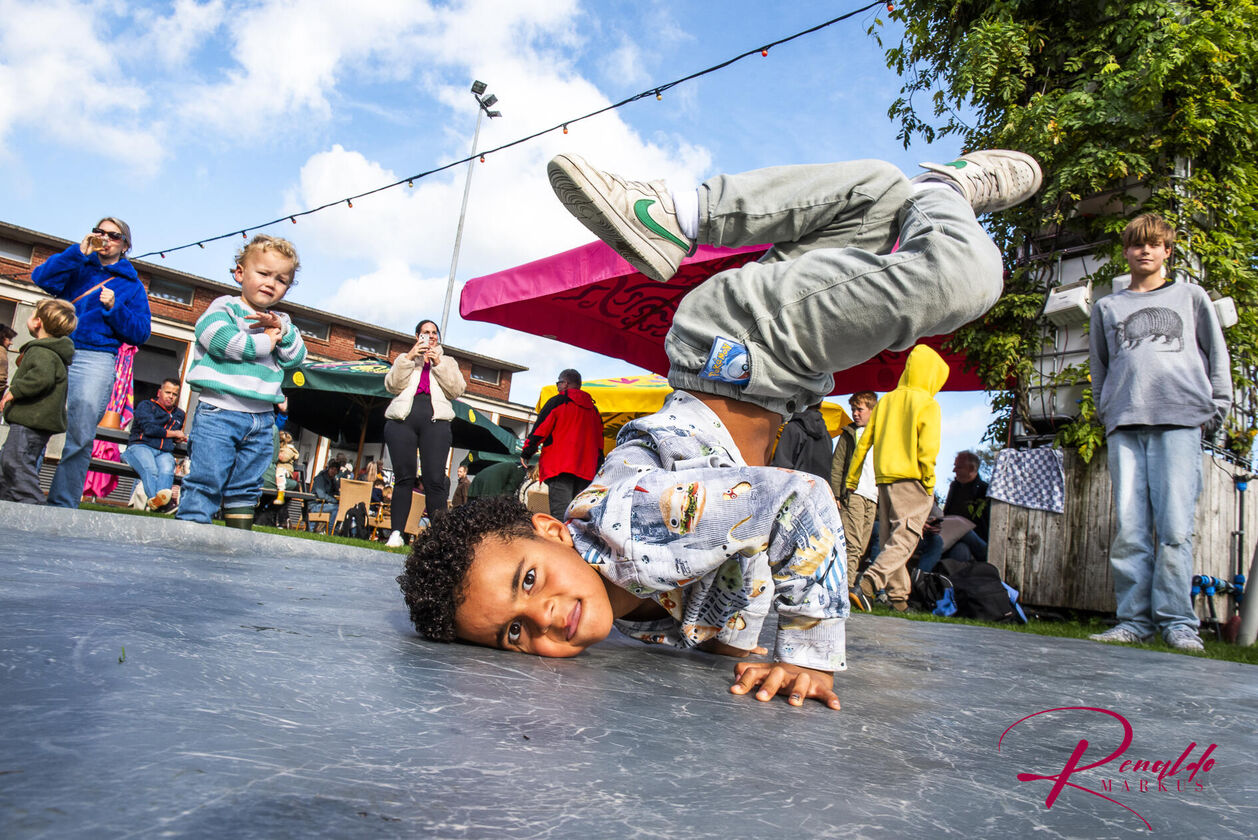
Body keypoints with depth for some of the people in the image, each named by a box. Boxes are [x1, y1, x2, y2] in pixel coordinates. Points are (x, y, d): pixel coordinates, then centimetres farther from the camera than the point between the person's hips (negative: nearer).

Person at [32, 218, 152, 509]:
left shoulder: (132, 285, 15)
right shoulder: (77, 266, 19)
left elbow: (140, 333, 7)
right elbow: (42, 278, -1)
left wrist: (114, 307, -8)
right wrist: (79, 252, -5)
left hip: (96, 361, -1)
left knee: (80, 437, -7)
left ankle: (62, 504, -2)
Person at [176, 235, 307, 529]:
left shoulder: (282, 322, 19)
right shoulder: (225, 307, 2)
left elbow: (296, 359, 7)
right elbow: (221, 340, -18)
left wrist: (283, 330, -8)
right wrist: (265, 342, -8)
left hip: (262, 419, 5)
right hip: (219, 410, -5)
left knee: (247, 485, 11)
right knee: (207, 478, -9)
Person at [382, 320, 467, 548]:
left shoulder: (447, 362, 26)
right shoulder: (405, 360, 25)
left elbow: (457, 389, 8)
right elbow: (392, 385, 6)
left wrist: (439, 363, 1)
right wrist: (409, 357, -1)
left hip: (435, 421, 0)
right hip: (402, 418, 1)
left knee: (435, 479, -11)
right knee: (404, 477, -7)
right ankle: (396, 532, -5)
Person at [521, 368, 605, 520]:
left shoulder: (557, 402, 2)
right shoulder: (593, 408, 20)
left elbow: (539, 429, -1)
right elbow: (599, 441, 21)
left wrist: (526, 453, 6)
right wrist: (597, 468, 23)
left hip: (559, 466, -6)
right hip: (586, 471, 6)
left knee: (560, 514, -15)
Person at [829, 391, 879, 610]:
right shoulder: (849, 434, 11)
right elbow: (836, 466, 6)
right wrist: (836, 494, -4)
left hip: (873, 496, 4)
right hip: (852, 493, -4)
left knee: (861, 546, 1)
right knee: (852, 543, -17)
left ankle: (846, 586, 6)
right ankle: (848, 586, -24)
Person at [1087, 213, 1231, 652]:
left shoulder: (1191, 296, 20)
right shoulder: (1107, 307, 22)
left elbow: (1216, 353, 17)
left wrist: (1217, 407, 6)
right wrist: (1105, 413, 11)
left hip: (1179, 420, -1)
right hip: (1125, 424, 2)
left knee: (1175, 527, -10)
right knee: (1129, 529, -4)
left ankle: (1177, 620, -5)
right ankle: (1134, 618, 0)